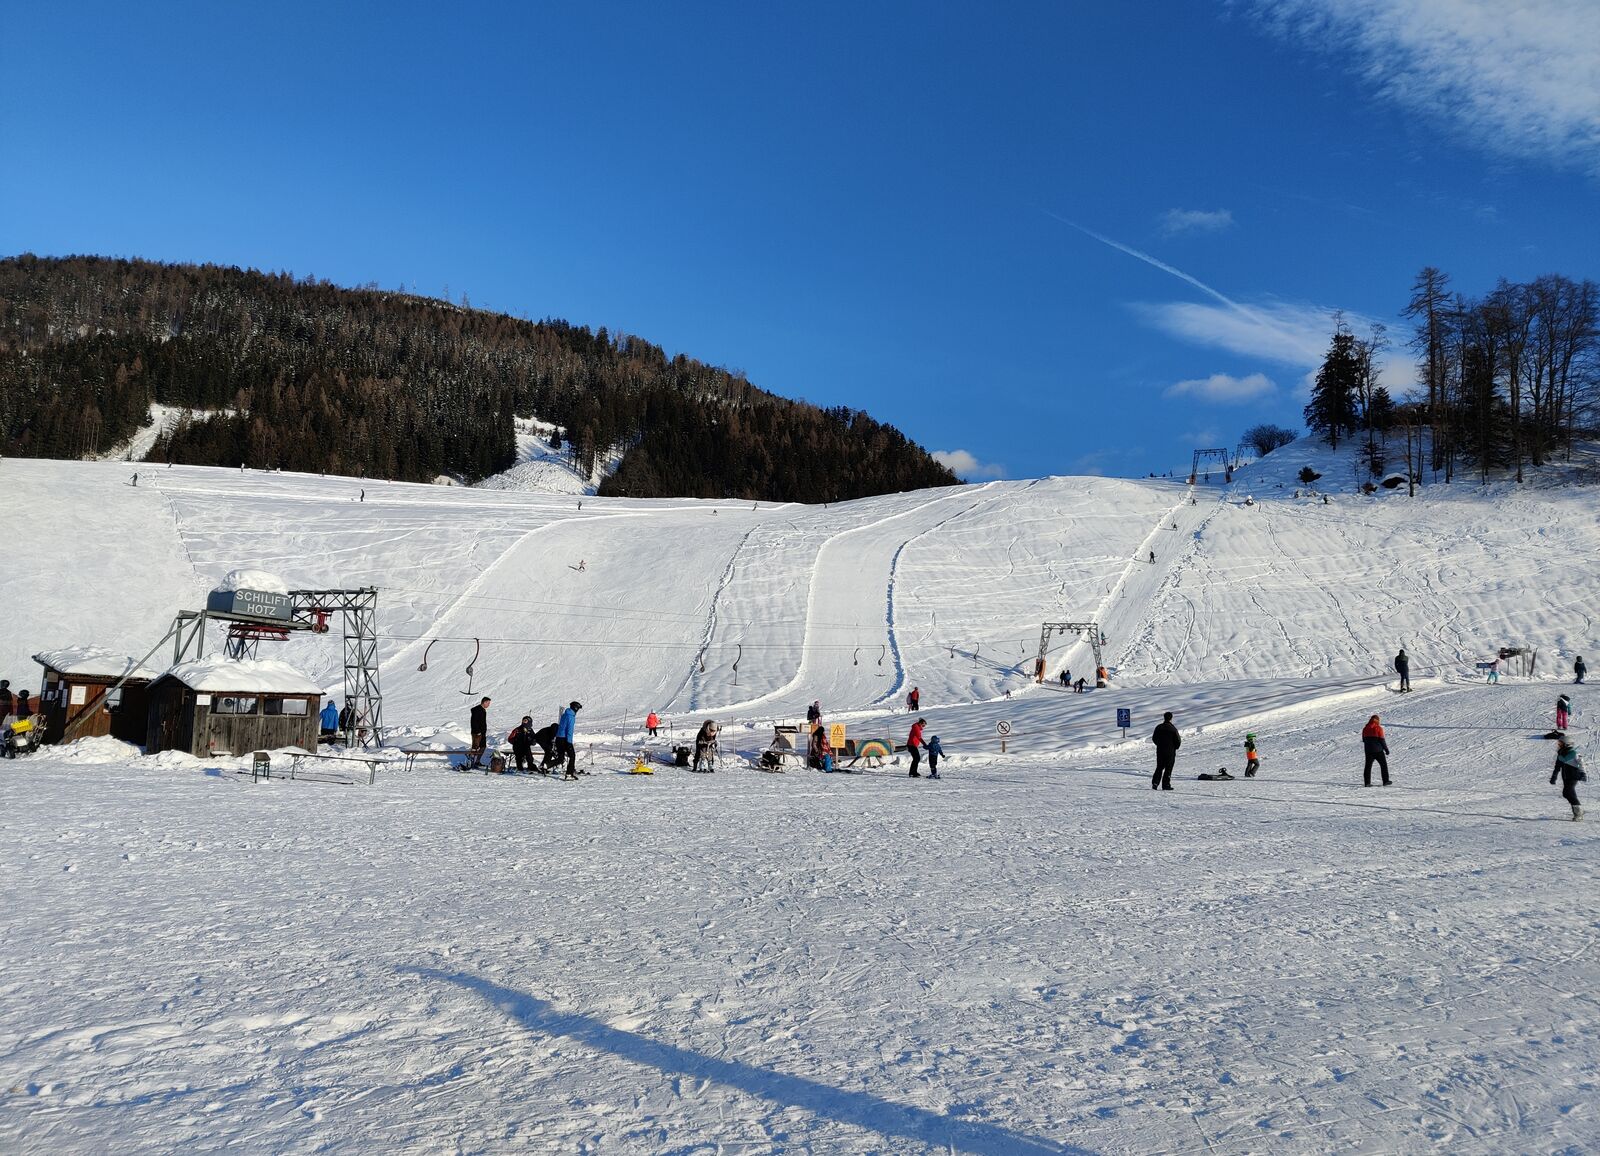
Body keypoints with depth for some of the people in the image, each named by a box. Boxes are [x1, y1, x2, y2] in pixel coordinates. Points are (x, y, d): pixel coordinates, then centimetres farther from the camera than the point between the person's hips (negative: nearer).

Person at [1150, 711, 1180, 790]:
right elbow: (1178, 741, -8)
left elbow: (1154, 738, 9)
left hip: (1160, 751, 4)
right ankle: (1166, 785, 2)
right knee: (1168, 768, 4)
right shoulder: (1173, 729, -13)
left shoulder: (1158, 727, 0)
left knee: (1159, 768, 13)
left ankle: (1155, 783, 3)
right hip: (1170, 751, -4)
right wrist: (1175, 748, 10)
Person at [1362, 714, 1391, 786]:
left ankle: (1367, 782, 2)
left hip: (1368, 750, 4)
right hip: (1378, 750, -4)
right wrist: (1386, 749, -1)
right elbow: (1382, 740, -10)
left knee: (1368, 766, 7)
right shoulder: (1378, 728, -10)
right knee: (1383, 765, 11)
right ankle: (1385, 781, 12)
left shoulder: (1365, 728, 6)